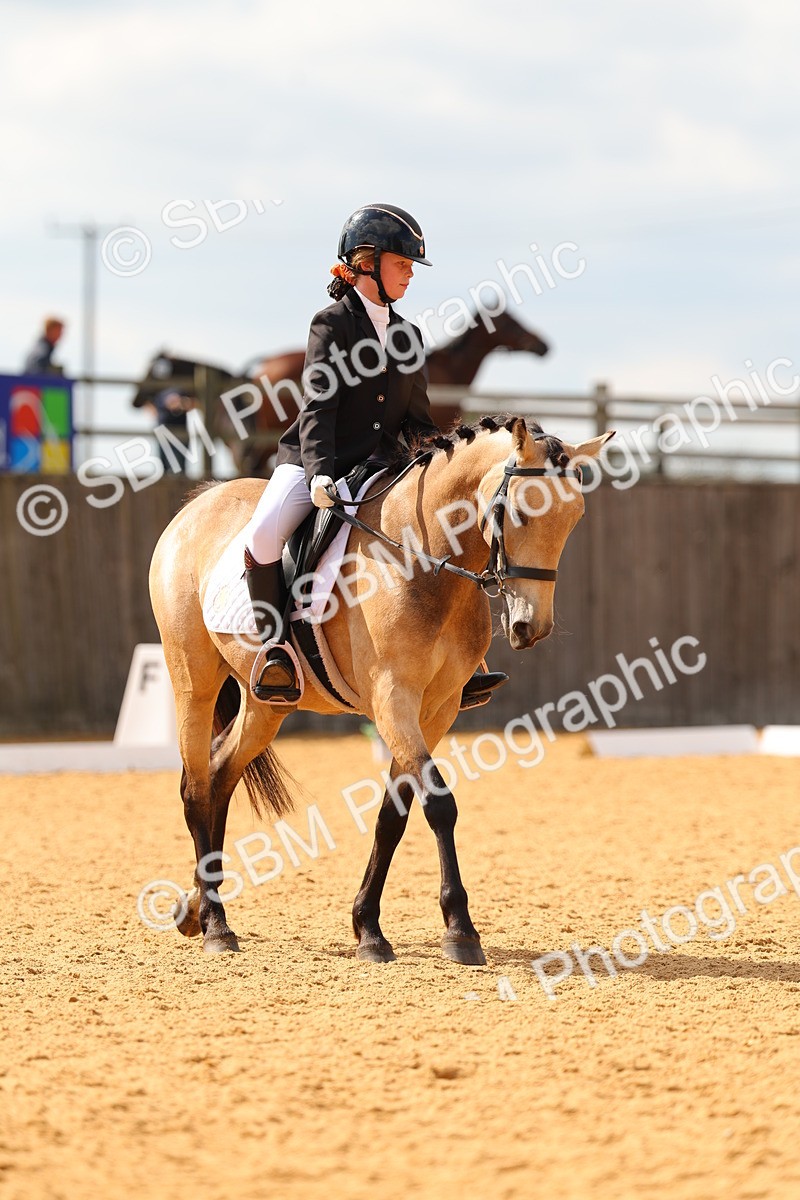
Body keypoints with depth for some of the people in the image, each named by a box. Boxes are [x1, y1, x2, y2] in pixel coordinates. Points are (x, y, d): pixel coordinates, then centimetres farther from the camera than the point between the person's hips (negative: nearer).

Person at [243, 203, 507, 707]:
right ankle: (278, 650, -18)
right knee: (264, 535, -31)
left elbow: (418, 420, 15)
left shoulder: (408, 336, 14)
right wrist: (319, 471, -30)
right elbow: (318, 406, -16)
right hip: (312, 466, -6)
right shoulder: (333, 323, -5)